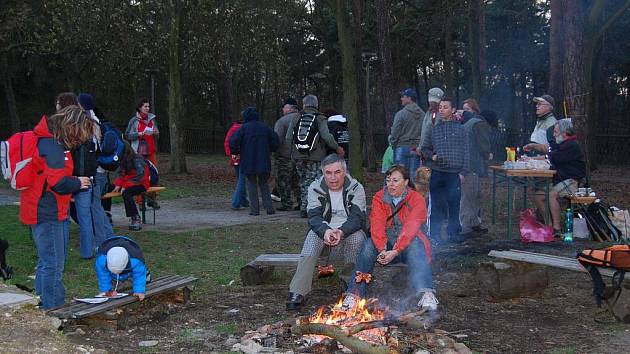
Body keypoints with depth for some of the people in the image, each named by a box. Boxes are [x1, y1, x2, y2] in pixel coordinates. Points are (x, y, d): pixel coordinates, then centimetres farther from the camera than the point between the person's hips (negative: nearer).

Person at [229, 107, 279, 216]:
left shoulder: (244, 128, -7)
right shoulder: (265, 127, 6)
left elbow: (233, 141, -17)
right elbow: (275, 141, 6)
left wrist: (235, 153, 0)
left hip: (248, 162, -3)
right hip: (263, 161, 3)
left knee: (252, 184, 6)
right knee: (263, 184, 15)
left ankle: (254, 209, 0)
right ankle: (269, 208, 7)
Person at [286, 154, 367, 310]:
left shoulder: (356, 188, -5)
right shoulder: (315, 188, -2)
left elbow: (358, 217, -17)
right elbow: (314, 216, -14)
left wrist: (341, 232, -38)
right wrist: (326, 231, -38)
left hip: (349, 232, -1)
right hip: (324, 231, 1)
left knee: (358, 237, -33)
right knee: (313, 234, -31)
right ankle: (297, 293, -37)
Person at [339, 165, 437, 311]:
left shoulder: (417, 200, -6)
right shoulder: (379, 198, 2)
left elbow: (410, 229, -20)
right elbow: (377, 226, -13)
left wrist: (395, 251, -34)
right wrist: (382, 250, -30)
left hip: (407, 244, -2)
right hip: (386, 244, 2)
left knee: (415, 245, -35)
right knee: (369, 245, -27)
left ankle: (426, 294, -49)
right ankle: (354, 294, -32)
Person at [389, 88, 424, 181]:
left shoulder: (401, 114, -10)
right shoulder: (422, 114, 5)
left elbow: (395, 133, -8)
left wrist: (392, 143, 7)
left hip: (402, 147, -5)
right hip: (416, 148, 5)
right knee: (414, 175, 7)